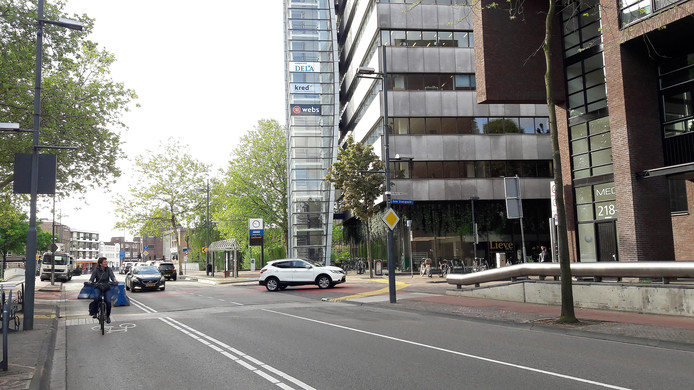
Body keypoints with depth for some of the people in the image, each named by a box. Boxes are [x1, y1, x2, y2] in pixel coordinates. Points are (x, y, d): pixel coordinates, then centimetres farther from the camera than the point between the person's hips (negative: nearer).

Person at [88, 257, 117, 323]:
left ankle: (108, 316, 8)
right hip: (98, 287, -1)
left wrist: (114, 280, -40)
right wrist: (90, 281, -39)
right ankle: (94, 312, -11)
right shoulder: (96, 270, -3)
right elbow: (92, 276, -16)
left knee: (108, 301, -14)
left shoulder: (108, 269, -2)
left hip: (107, 287, 1)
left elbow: (112, 276, -17)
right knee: (96, 298, -31)